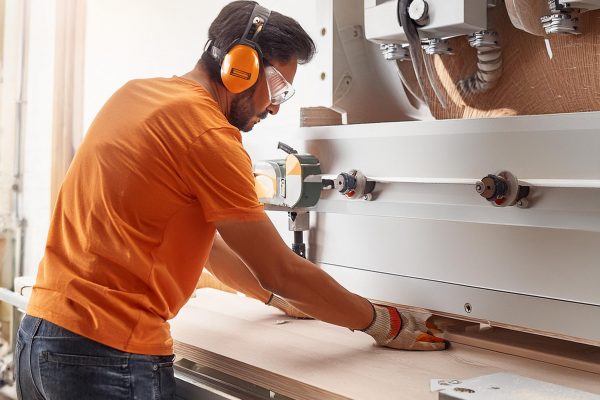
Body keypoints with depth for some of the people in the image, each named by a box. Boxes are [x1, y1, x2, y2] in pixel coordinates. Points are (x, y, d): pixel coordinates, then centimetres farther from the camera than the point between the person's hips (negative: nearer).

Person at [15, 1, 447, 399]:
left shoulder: (137, 93, 10)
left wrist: (279, 293, 24)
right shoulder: (209, 134, -16)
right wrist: (383, 323, 2)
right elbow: (282, 270, -11)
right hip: (112, 354, -8)